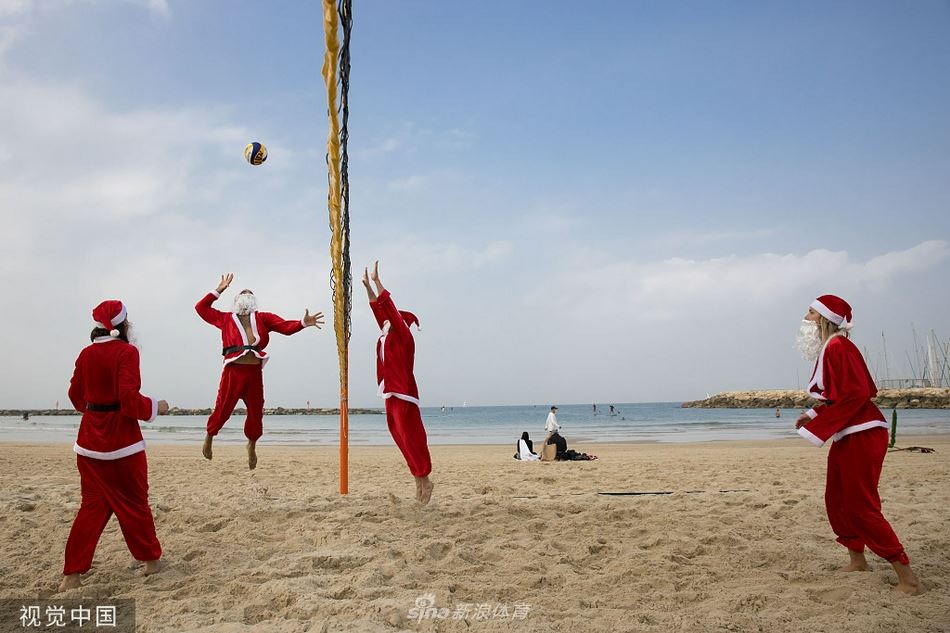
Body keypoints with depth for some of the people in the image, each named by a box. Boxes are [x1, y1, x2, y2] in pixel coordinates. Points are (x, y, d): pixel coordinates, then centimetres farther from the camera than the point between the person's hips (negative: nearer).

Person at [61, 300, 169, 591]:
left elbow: (76, 395, 13)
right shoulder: (126, 352, -14)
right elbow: (129, 397, -22)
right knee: (133, 502, 9)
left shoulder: (86, 354, 5)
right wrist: (155, 407, -6)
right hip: (122, 438, -5)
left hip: (90, 439, 6)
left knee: (93, 504, 11)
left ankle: (72, 574, 9)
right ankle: (150, 560, 22)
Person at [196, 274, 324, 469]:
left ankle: (252, 446, 32)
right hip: (233, 372, -1)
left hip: (254, 372, 1)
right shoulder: (226, 319, 13)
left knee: (256, 412, 7)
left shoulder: (263, 318, 12)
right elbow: (201, 308, 15)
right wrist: (219, 290, 13)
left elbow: (286, 326, 1)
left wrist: (303, 323, -17)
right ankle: (209, 438, 30)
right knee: (222, 410, 1)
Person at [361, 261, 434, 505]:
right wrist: (367, 285, 20)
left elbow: (389, 307, -11)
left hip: (404, 396, -9)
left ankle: (424, 480, -2)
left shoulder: (403, 337, -6)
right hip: (391, 396, 9)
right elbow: (379, 309, 19)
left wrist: (376, 280, -10)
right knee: (403, 440, 9)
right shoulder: (384, 340, 14)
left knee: (412, 439, -8)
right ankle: (420, 482, 16)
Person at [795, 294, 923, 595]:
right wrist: (814, 413, 9)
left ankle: (908, 578, -1)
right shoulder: (828, 349, 13)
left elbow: (857, 393, -24)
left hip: (862, 435, -10)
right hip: (847, 437, 10)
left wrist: (818, 425, -20)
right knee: (837, 501, 16)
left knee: (861, 507, -8)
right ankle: (857, 562, 27)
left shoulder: (838, 347, -17)